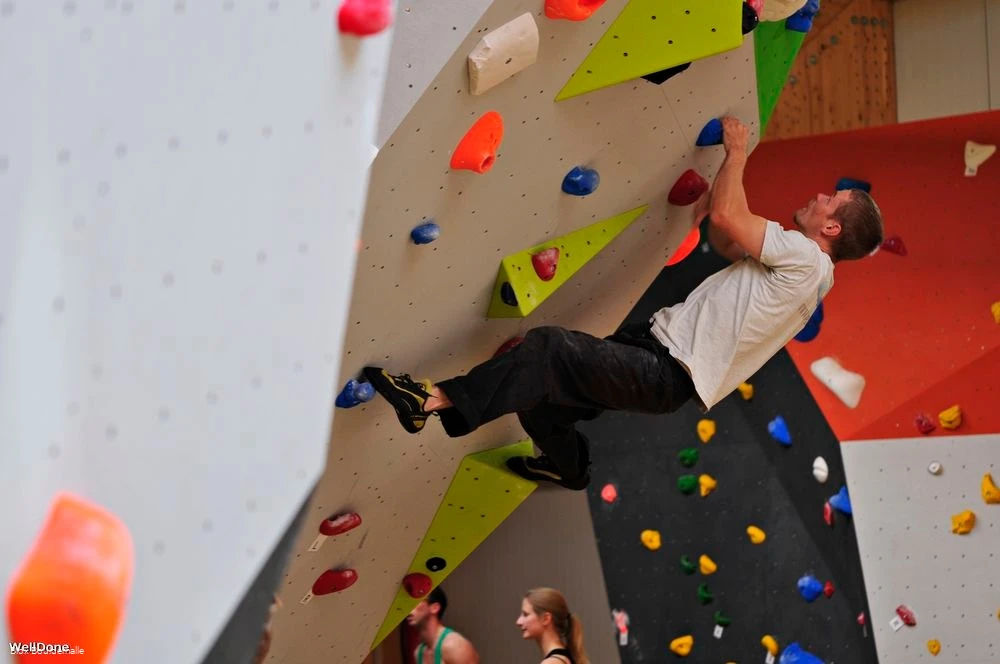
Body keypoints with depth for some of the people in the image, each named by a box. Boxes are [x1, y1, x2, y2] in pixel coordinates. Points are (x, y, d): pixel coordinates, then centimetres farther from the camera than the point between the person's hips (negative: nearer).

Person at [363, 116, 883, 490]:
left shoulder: (807, 260, -14)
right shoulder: (793, 264, 16)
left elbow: (725, 216, -19)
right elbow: (724, 241, 28)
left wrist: (736, 153, -2)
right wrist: (729, 167, 17)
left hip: (668, 374, -10)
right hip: (655, 341, 10)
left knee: (547, 349, -27)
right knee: (539, 392, 17)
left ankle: (433, 401, -33)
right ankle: (565, 466, 44)